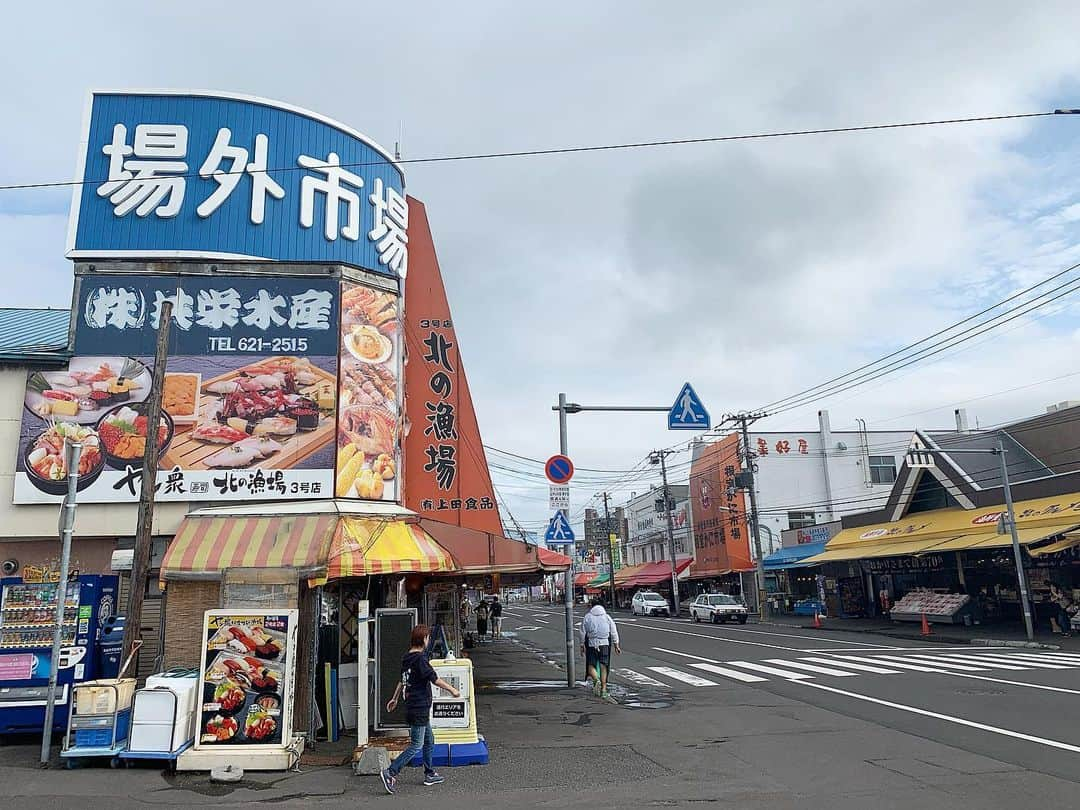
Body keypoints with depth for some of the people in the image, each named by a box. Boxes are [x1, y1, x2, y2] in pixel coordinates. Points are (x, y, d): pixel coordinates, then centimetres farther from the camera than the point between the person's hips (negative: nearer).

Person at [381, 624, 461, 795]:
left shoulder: (407, 658, 10)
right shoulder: (420, 658, -18)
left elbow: (402, 680, 22)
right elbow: (434, 678, -19)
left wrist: (395, 698, 33)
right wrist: (452, 690, -8)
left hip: (412, 706, 10)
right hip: (419, 708, -10)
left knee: (429, 741, 18)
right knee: (416, 745, -5)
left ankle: (430, 774, 25)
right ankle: (390, 773, -8)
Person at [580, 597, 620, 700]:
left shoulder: (587, 617, 3)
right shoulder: (607, 617, 8)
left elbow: (583, 633, 2)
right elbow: (614, 633, 6)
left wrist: (582, 645, 9)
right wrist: (616, 646, 10)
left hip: (591, 645, -2)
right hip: (605, 644, 2)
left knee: (591, 666, 8)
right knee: (603, 667, 7)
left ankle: (596, 680, -21)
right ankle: (603, 690, 5)